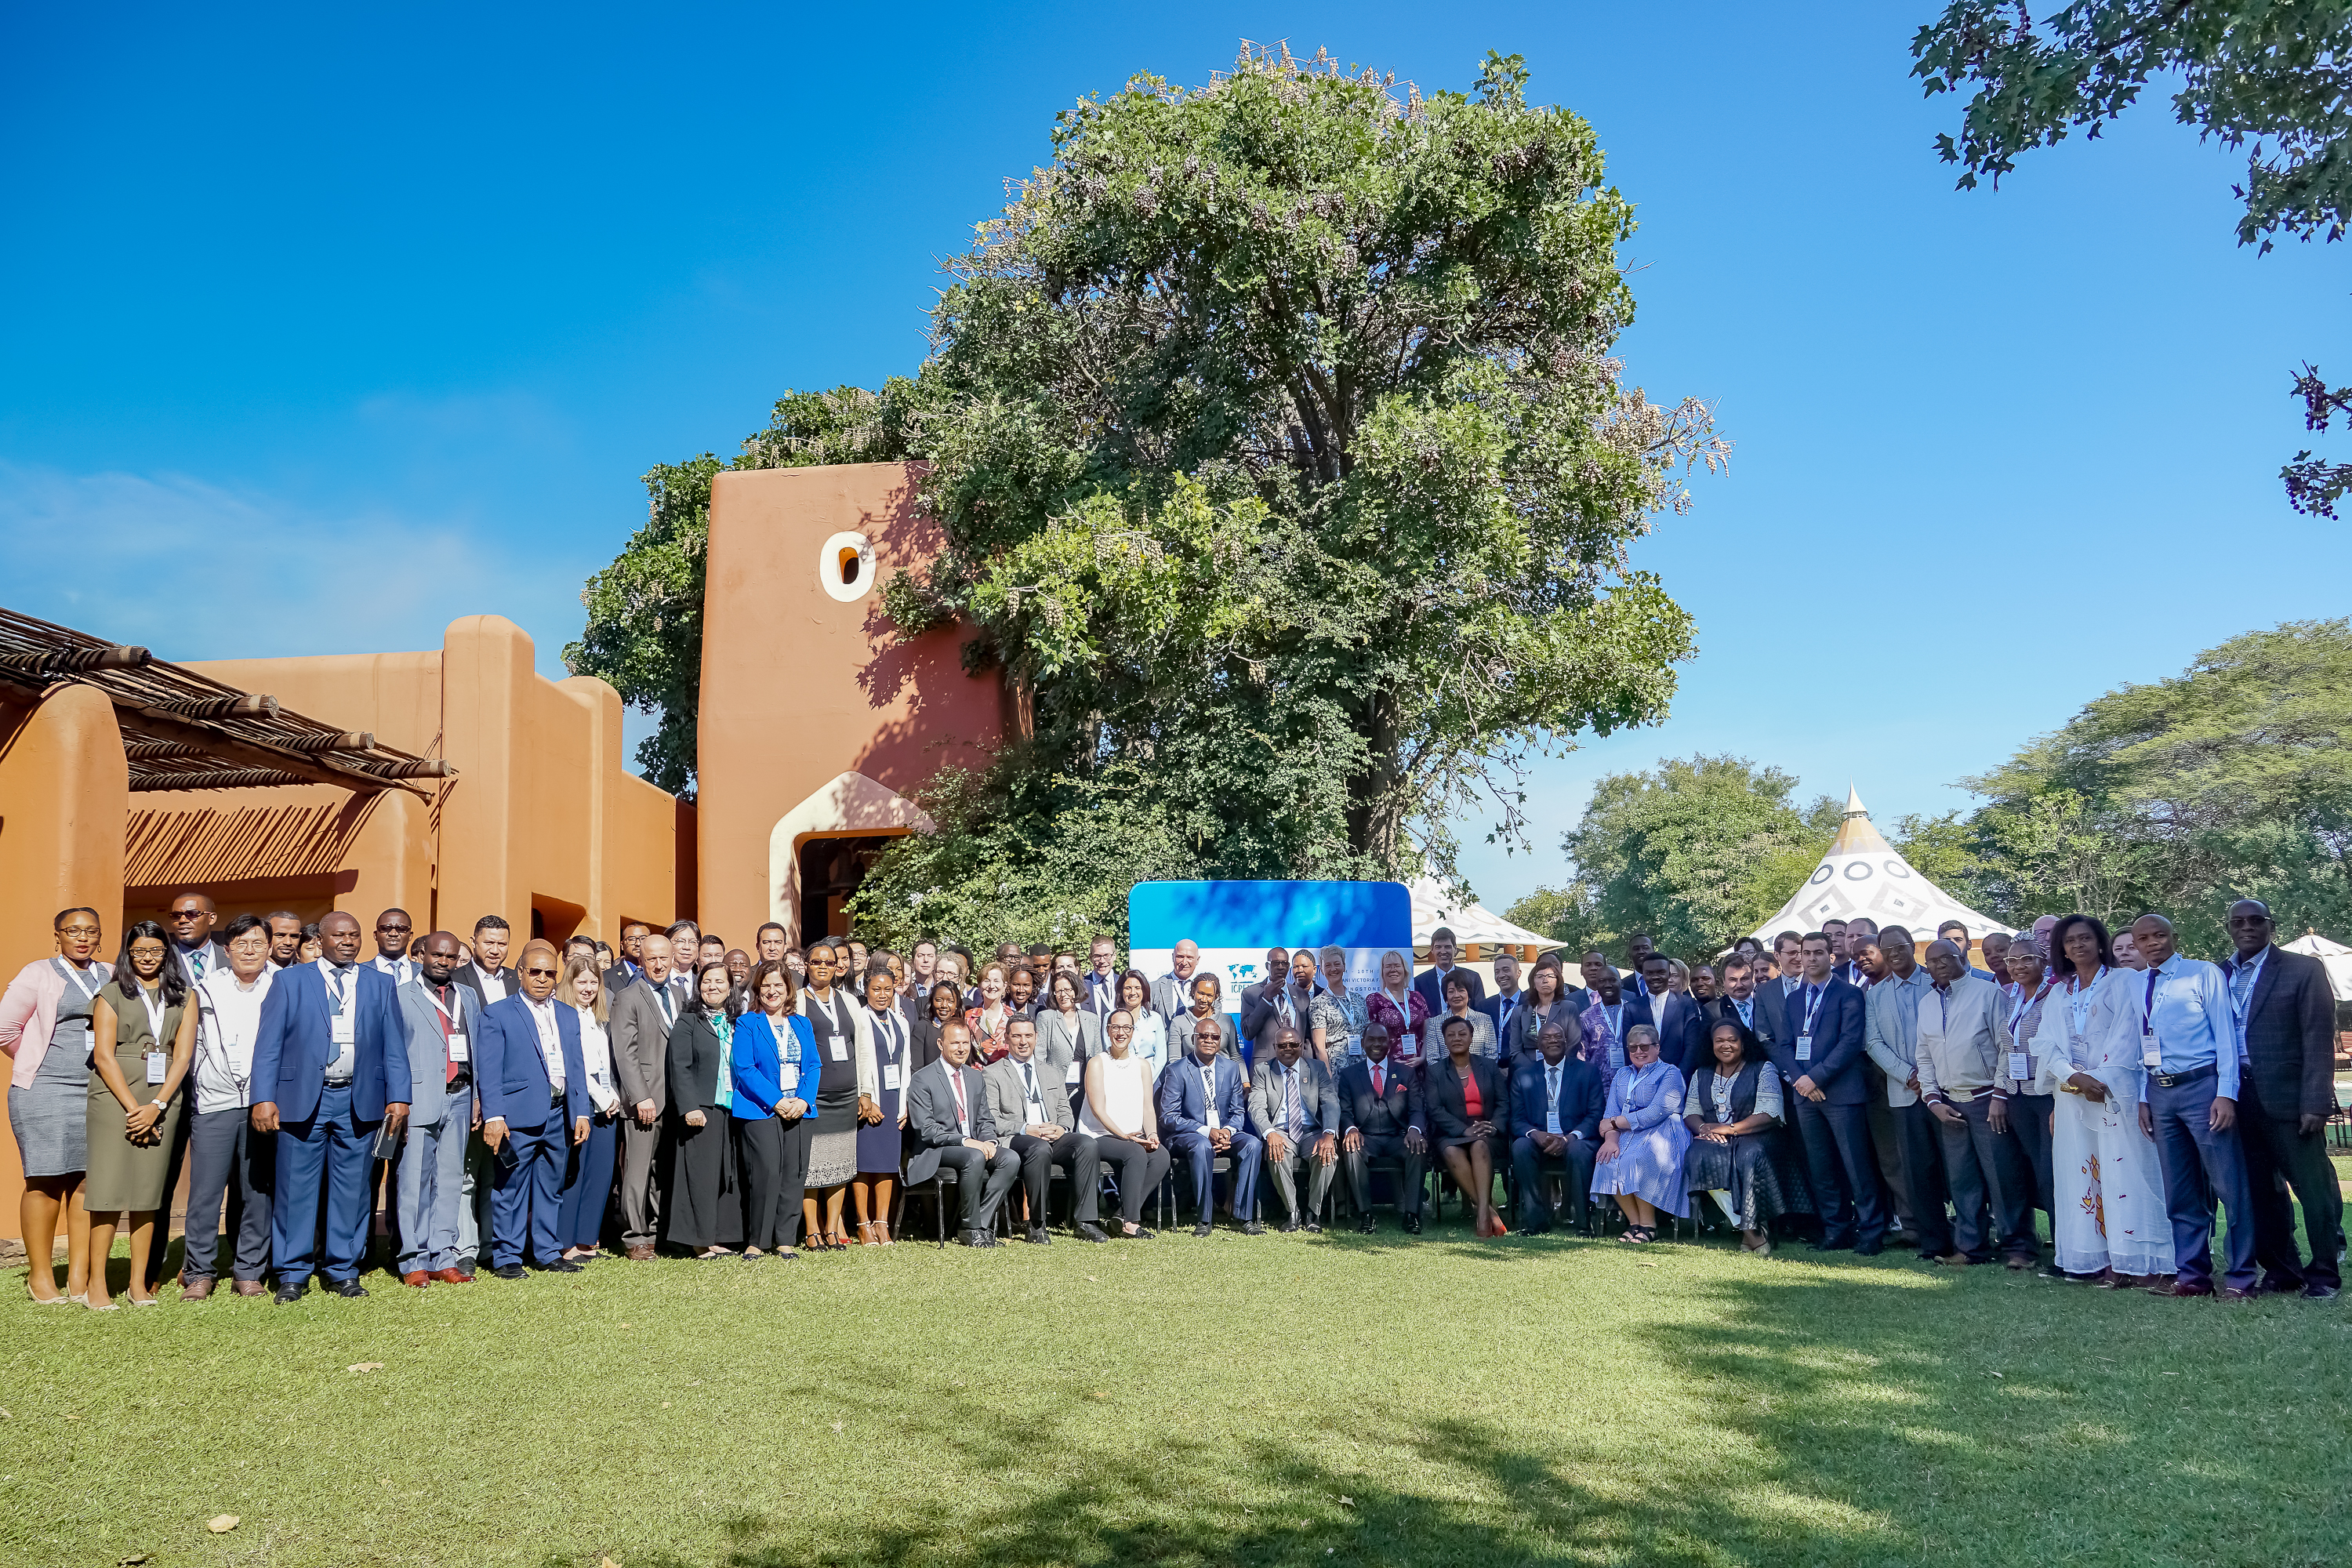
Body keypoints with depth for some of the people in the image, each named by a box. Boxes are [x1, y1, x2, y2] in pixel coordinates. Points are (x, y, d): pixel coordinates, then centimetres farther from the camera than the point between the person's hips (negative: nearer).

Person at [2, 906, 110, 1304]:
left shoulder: (111, 977, 13)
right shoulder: (38, 975, 2)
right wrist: (35, 1063, 8)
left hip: (99, 1091, 3)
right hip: (45, 1092, -3)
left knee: (88, 1180, 1)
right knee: (46, 1182, -2)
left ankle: (79, 1277, 6)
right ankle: (40, 1275, 10)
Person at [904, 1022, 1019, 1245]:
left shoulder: (976, 1078, 17)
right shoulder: (922, 1079, -4)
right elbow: (925, 1129, -12)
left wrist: (989, 1141, -6)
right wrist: (964, 1141, -22)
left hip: (975, 1145, 6)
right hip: (937, 1151, -6)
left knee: (1011, 1159, -22)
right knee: (975, 1158, -36)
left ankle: (982, 1222, -18)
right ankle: (970, 1228, -20)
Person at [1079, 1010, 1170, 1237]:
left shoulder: (1143, 1065, 15)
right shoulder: (1097, 1063, -1)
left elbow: (1148, 1107, 7)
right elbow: (1098, 1109, -9)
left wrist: (1152, 1135, -12)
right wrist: (1124, 1136, -20)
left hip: (1135, 1138, 5)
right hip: (1099, 1136, -5)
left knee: (1161, 1156, -25)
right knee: (1136, 1153, -32)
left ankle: (1124, 1217, -17)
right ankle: (1130, 1223, -24)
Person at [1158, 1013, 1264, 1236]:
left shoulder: (1231, 1068, 10)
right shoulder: (1177, 1071, -3)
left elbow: (1238, 1111, 11)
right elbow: (1168, 1117, -8)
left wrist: (1228, 1131, -13)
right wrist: (1206, 1132, -19)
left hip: (1225, 1133, 4)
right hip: (1188, 1136, -4)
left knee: (1253, 1144, -26)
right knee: (1202, 1147, -38)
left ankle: (1243, 1217, -21)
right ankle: (1202, 1219, -28)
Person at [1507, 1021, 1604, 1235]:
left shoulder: (1587, 1071, 8)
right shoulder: (1523, 1075, 13)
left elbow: (1596, 1115, -2)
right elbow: (1517, 1119, 6)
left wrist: (1569, 1138, -20)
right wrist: (1536, 1134, -18)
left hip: (1574, 1142, -2)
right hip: (1538, 1143, 2)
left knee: (1579, 1151, -35)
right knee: (1520, 1146, -31)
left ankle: (1582, 1219, -21)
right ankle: (1535, 1218, -24)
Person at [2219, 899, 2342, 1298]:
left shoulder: (2304, 970, 0)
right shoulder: (2218, 976, 12)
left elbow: (2319, 1041, -6)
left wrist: (2315, 1103, -13)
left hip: (2287, 1098, -4)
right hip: (2238, 1100, 4)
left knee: (2314, 1187, 1)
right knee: (2260, 1191, 9)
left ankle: (2323, 1272, 15)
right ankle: (2282, 1270, 20)